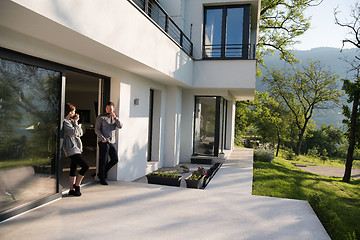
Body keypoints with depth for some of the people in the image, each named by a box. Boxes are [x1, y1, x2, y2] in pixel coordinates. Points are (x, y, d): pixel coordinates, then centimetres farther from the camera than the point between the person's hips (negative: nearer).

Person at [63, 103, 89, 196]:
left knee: (73, 169, 12)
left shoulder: (71, 121, 17)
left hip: (76, 148, 10)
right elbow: (75, 132, -17)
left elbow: (80, 133, 14)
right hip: (72, 149, -10)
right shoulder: (65, 122, -12)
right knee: (85, 166, -14)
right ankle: (77, 185, 1)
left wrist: (76, 122, -1)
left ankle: (72, 189, 20)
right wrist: (75, 122, -6)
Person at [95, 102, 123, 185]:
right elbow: (97, 130, -5)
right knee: (103, 160, -3)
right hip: (103, 142, -5)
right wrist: (103, 139, -14)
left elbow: (120, 126, -2)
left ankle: (102, 173, 21)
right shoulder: (101, 117, 0)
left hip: (111, 142, 5)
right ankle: (102, 178, 12)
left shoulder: (115, 117, 15)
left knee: (115, 159, 3)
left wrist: (115, 117, -14)